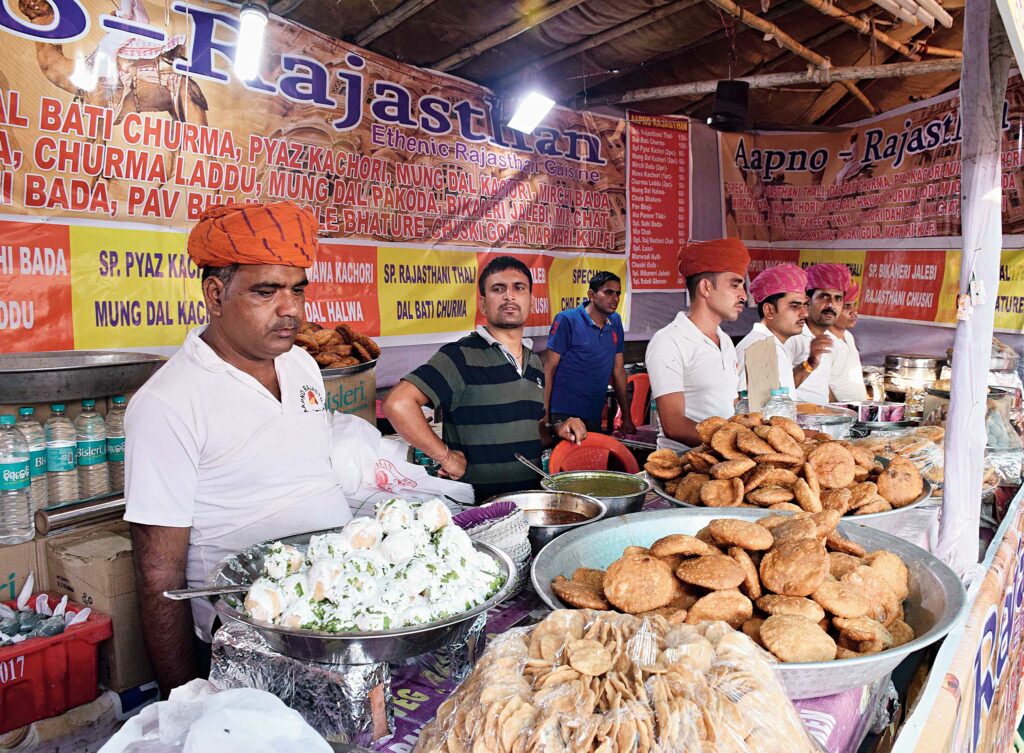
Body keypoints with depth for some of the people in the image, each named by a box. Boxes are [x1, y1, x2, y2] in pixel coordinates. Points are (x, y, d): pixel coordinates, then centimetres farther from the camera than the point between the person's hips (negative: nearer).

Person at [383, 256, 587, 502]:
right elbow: (398, 403, -20)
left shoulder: (535, 362, 15)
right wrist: (446, 456, -14)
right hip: (476, 506, -6)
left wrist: (557, 429, 8)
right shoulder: (461, 356, -9)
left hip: (531, 499, 6)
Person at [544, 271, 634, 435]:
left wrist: (627, 417, 13)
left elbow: (619, 370, 14)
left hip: (595, 417, 6)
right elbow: (549, 368, -7)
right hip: (564, 414, -5)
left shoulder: (615, 322, 10)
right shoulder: (567, 320, -7)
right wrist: (544, 414, -14)